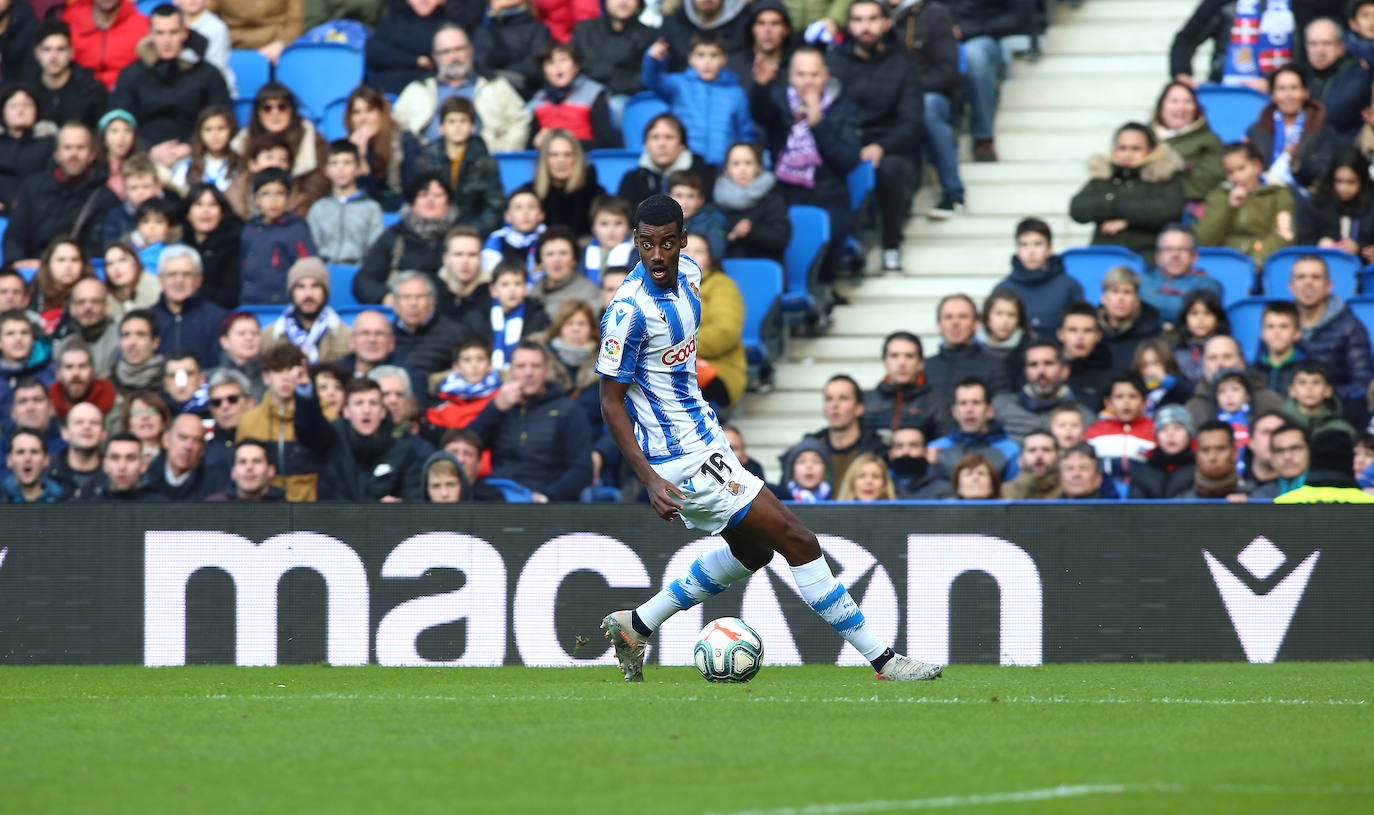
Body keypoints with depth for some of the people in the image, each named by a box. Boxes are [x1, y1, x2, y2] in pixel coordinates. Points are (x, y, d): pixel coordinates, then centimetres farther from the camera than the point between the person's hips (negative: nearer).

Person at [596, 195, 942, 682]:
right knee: (798, 542, -8)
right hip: (683, 460, -10)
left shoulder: (688, 272, 1)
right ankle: (884, 662, -2)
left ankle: (635, 626, 27)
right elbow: (611, 403, -20)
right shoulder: (629, 309, -24)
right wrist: (649, 479, -28)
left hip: (705, 437, 10)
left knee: (752, 551, 24)